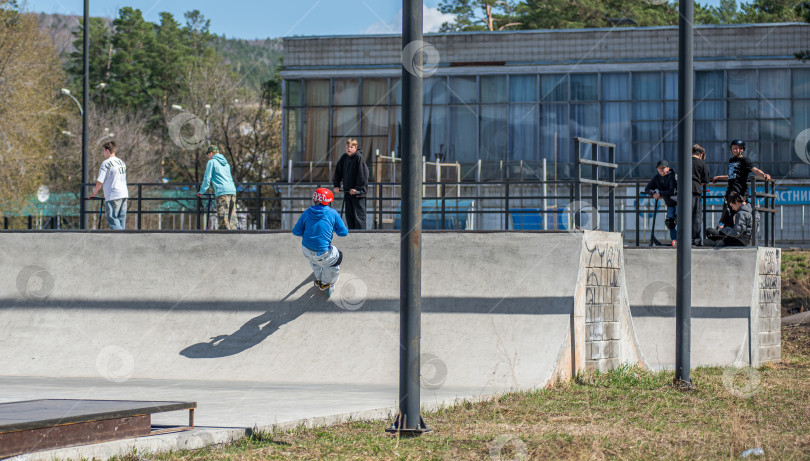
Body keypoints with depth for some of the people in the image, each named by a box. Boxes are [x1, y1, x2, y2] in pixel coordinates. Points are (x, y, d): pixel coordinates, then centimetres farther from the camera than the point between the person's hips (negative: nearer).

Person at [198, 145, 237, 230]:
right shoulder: (226, 163, 25)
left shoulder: (212, 162, 4)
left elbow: (207, 178, 2)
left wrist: (201, 191, 13)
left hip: (222, 192, -7)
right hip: (232, 191, 7)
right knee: (231, 218, 7)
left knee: (223, 217, -11)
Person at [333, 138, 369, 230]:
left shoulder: (359, 158, -11)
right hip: (347, 191, 7)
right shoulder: (344, 158, 9)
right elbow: (338, 172, 18)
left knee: (359, 215, -8)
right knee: (349, 215, 9)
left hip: (358, 193, -7)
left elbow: (363, 174, -15)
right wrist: (336, 185, 9)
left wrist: (357, 188, -19)